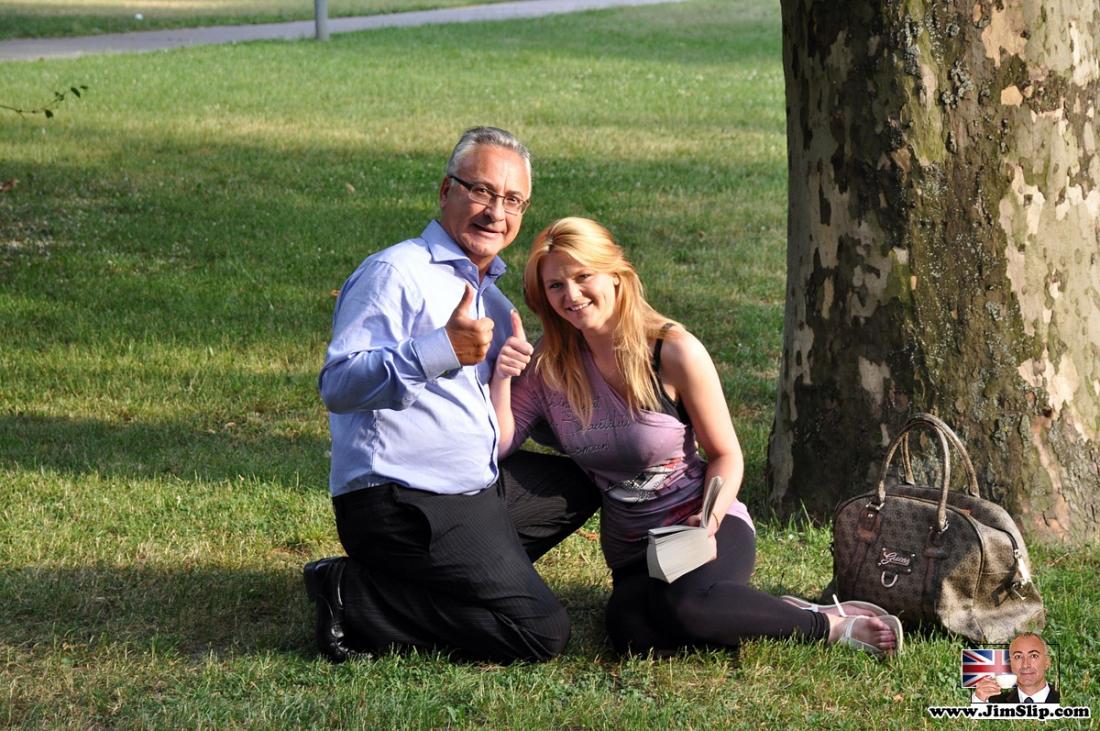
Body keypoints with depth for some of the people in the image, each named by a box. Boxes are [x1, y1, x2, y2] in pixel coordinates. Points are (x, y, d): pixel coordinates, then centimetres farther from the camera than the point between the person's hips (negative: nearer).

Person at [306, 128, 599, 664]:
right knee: (539, 633, -16)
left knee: (576, 485, 27)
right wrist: (442, 351, -31)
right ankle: (353, 599, -9)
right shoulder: (395, 273, -10)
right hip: (401, 501, -10)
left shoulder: (492, 298, 20)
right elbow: (338, 386, -22)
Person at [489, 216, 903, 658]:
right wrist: (502, 376, -19)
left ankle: (826, 624, -14)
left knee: (682, 603, -39)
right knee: (636, 637, -33)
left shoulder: (674, 352, -11)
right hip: (631, 551, 3)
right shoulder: (549, 366, -1)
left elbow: (726, 455, -4)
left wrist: (710, 516, -22)